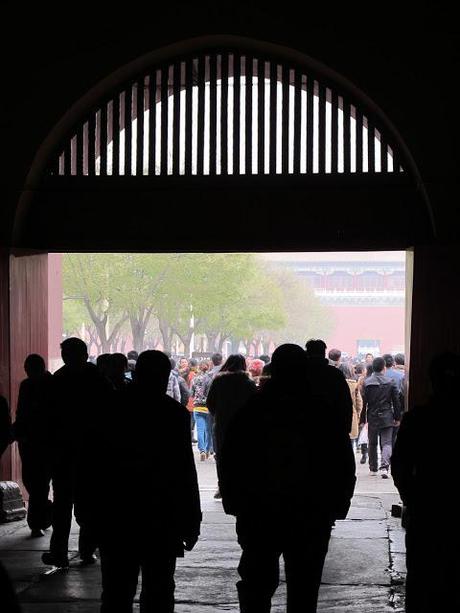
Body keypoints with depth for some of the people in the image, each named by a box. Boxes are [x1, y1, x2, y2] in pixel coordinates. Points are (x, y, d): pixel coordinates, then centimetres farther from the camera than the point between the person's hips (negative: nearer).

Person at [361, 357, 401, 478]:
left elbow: (363, 402, -3)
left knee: (372, 443, 15)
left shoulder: (366, 383, -5)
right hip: (387, 417, -1)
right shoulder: (390, 382, -3)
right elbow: (396, 401, 1)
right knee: (387, 443, -1)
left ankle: (373, 468, 24)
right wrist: (397, 418, 11)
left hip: (372, 418, 1)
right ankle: (384, 467, -20)